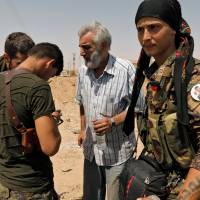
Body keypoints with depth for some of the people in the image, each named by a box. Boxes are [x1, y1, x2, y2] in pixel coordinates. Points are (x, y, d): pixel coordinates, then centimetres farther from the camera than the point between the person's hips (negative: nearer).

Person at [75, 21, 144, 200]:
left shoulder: (125, 69, -18)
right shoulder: (83, 71, 2)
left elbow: (138, 106, -14)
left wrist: (113, 122, -25)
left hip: (118, 152, -6)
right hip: (91, 149, 6)